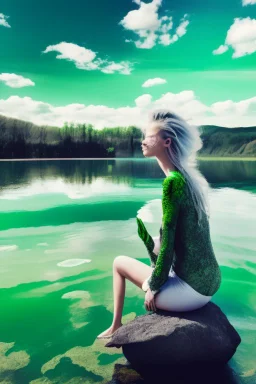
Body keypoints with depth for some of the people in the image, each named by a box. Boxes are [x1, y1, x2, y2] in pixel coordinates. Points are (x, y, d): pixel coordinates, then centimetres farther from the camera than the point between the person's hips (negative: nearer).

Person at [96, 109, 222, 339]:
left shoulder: (173, 181, -19)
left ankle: (116, 327, 27)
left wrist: (152, 287, -7)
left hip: (192, 290, -8)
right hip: (209, 282, 8)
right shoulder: (190, 177, 6)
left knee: (120, 262, 9)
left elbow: (167, 245, -18)